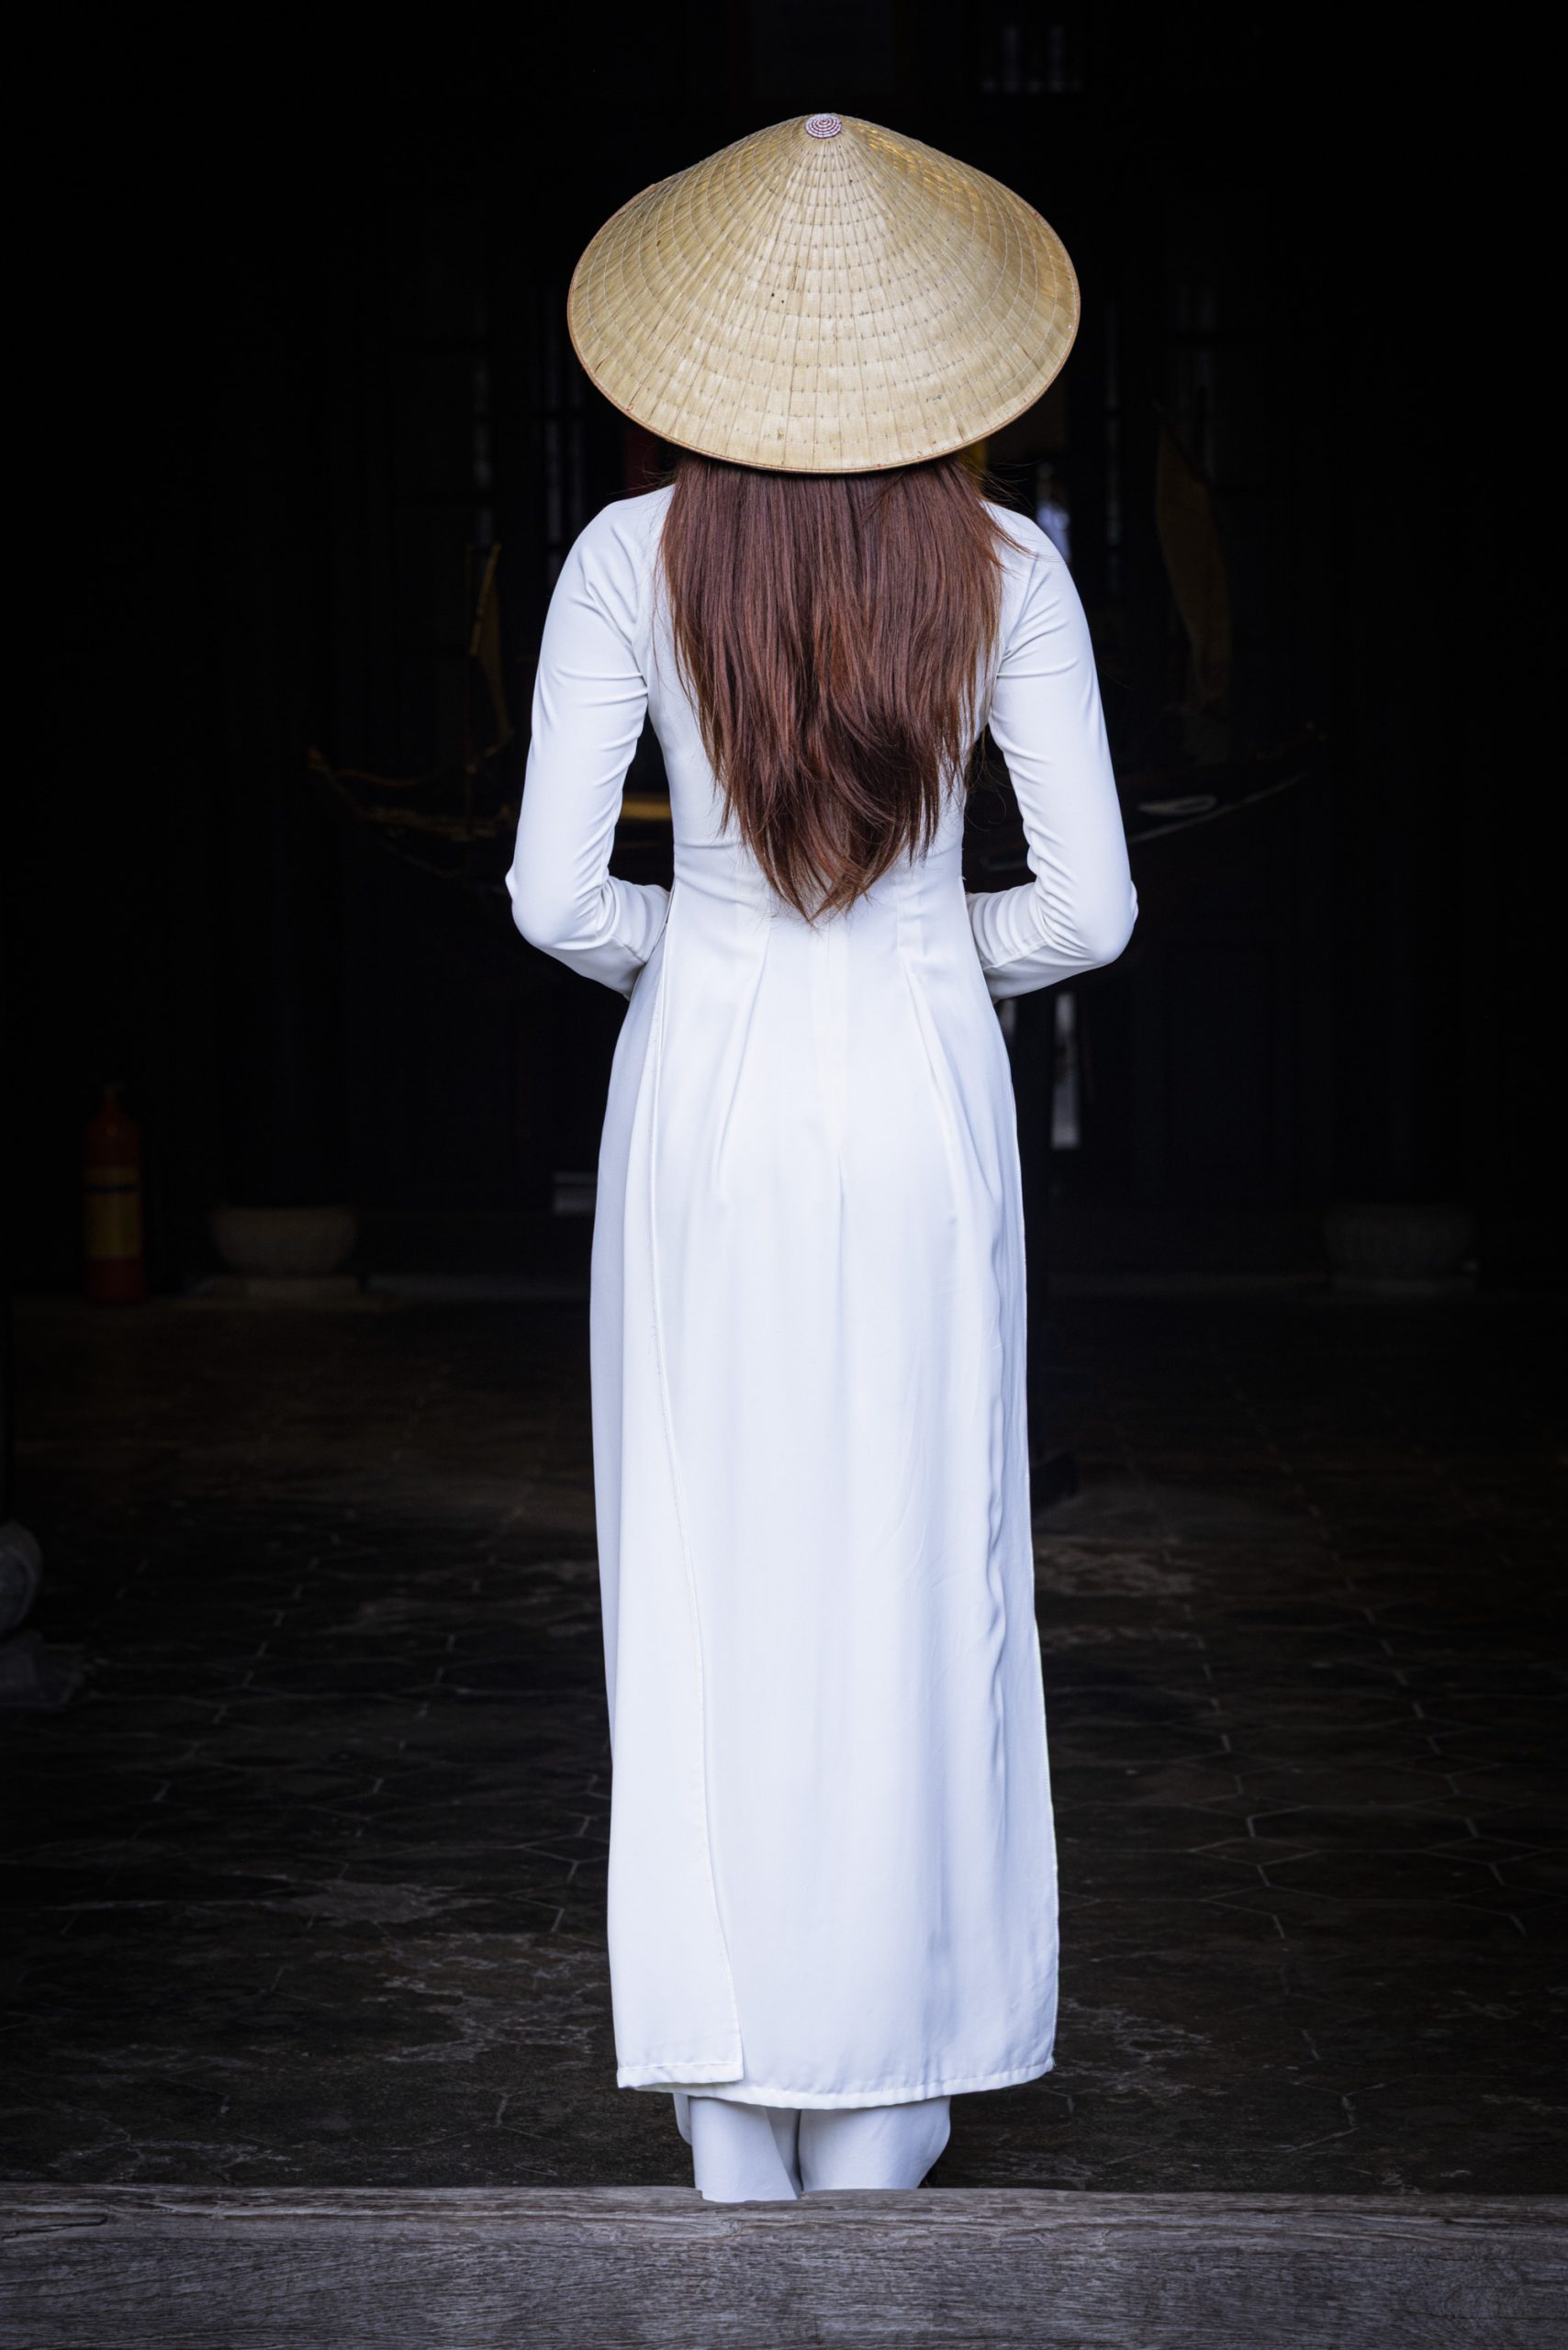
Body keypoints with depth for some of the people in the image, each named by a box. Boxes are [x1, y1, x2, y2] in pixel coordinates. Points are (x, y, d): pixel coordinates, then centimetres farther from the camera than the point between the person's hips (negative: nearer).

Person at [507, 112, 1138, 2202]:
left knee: (708, 1574, 10)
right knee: (911, 1576, 10)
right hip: (920, 1098, 0)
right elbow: (1089, 908, -7)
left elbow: (555, 893, -10)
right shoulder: (1007, 569, -5)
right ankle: (882, 2099, 19)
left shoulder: (632, 558, -6)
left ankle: (734, 2106, 16)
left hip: (705, 1086, 0)